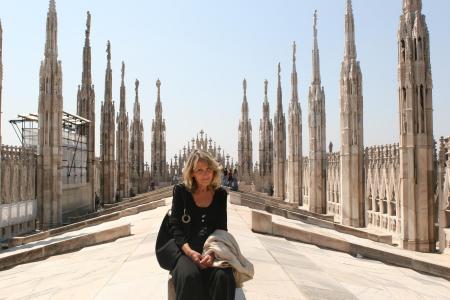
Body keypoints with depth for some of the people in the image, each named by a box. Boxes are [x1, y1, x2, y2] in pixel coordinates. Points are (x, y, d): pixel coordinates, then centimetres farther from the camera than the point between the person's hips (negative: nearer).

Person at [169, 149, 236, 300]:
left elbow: (222, 228, 3)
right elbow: (175, 225, -3)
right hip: (185, 249, -1)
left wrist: (213, 252, -17)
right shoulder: (181, 191, 0)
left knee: (223, 276, -30)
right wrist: (189, 251, -19)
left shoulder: (220, 194, 5)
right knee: (188, 276, -34)